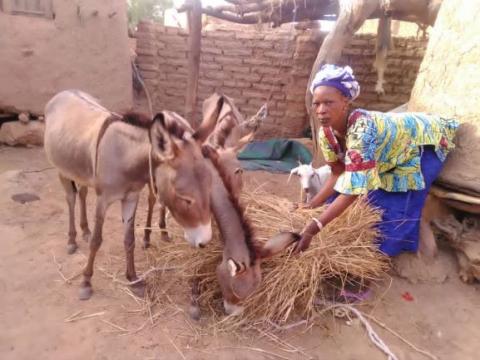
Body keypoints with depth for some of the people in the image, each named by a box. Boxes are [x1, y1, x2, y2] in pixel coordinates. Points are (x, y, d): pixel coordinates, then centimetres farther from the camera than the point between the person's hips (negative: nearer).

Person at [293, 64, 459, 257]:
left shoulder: (362, 129, -43)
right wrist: (312, 205, -18)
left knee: (398, 209, -13)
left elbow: (353, 190, -45)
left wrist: (315, 226, -50)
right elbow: (338, 173, -8)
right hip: (392, 151, 7)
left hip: (423, 143, -7)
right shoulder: (325, 132, -19)